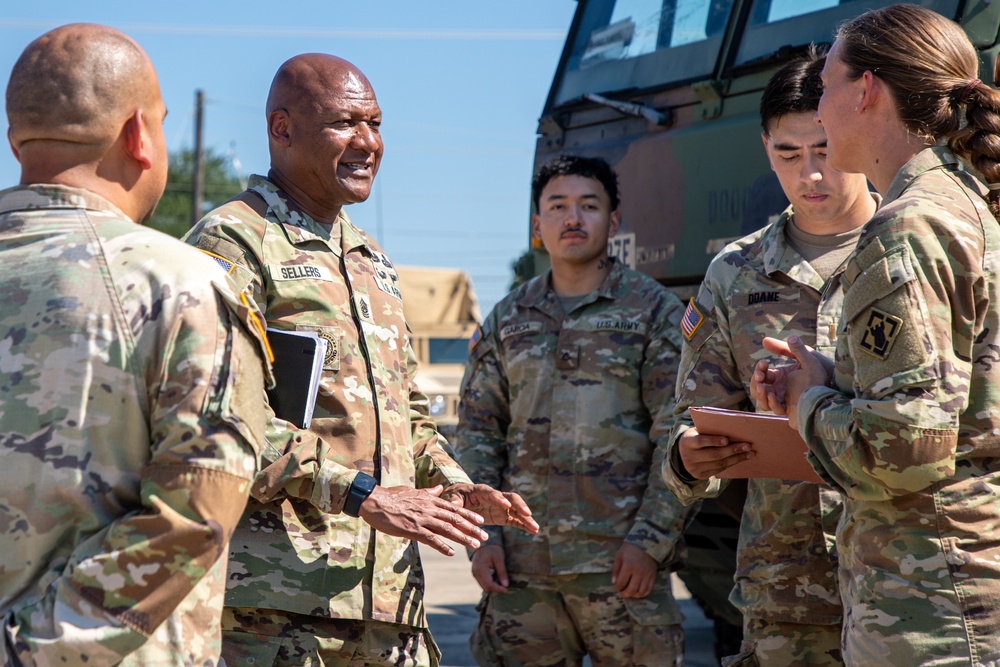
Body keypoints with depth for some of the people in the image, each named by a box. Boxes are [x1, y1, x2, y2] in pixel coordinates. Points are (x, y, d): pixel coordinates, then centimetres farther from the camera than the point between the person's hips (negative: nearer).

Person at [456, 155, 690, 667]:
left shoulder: (654, 311, 4)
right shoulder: (506, 320, 15)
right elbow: (477, 436, 14)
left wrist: (650, 539, -10)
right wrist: (481, 537, 2)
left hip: (620, 559, -3)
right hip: (520, 563, 3)